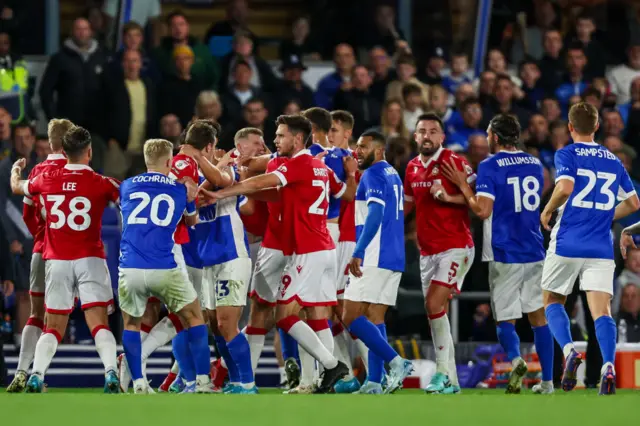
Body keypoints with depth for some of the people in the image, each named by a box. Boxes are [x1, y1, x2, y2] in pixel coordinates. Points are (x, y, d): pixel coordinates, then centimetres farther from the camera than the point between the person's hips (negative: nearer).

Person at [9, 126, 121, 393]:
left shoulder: (47, 180, 3)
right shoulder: (102, 184, -6)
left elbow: (16, 187, 23)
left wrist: (16, 169, 45)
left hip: (56, 261, 2)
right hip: (90, 260, -2)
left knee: (54, 327, 9)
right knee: (98, 323, -6)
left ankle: (36, 375, -7)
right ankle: (111, 373, -23)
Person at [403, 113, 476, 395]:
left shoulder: (454, 162, -10)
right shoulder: (412, 168, 12)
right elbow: (408, 204, 26)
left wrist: (448, 197, -25)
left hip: (454, 247, -7)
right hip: (427, 251, 7)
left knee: (434, 304, -19)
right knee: (435, 310, 6)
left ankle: (443, 371, -14)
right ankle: (450, 381, 11)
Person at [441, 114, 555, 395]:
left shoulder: (489, 167, -8)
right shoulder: (535, 164, 10)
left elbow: (483, 210, -16)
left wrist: (462, 185, -3)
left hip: (505, 255, -4)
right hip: (534, 253, 5)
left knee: (505, 320, 2)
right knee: (538, 316, 12)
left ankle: (515, 359, -27)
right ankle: (547, 380, 10)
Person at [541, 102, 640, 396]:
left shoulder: (567, 154, -3)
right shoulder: (613, 161, 13)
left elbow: (565, 187, -21)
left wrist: (547, 212, -5)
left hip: (567, 244, -3)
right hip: (601, 248, 3)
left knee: (552, 301, 16)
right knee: (601, 310, -3)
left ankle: (569, 350, -9)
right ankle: (608, 367, -26)